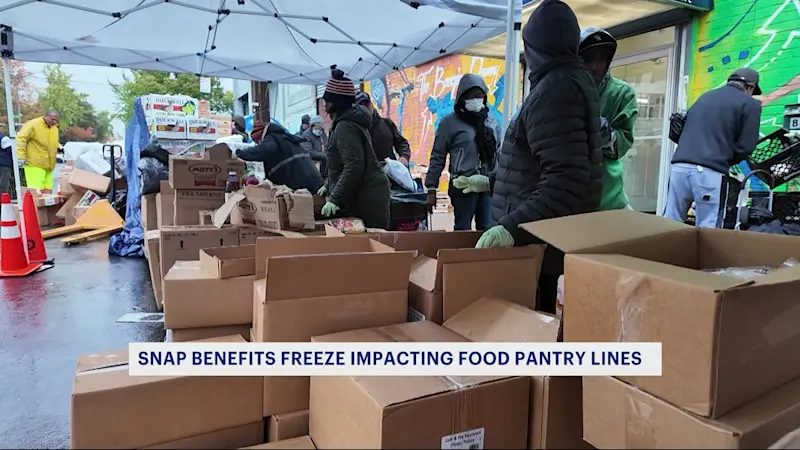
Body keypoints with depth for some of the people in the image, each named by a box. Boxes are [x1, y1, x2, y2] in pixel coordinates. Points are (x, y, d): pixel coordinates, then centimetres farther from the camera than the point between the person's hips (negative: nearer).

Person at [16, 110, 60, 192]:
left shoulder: (55, 128, 14)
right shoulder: (33, 125, -11)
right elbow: (20, 139, -14)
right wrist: (21, 156, -19)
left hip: (48, 166, 8)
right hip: (35, 164, -8)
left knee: (47, 191, 5)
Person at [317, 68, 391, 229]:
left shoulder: (345, 126, -16)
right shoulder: (347, 121, 17)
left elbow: (354, 167, -25)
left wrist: (335, 199, -23)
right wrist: (330, 187, 27)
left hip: (366, 198, -10)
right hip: (365, 196, 10)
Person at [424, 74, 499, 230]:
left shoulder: (490, 120, 10)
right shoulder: (450, 122, -2)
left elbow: (497, 153, 16)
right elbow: (437, 156, -2)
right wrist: (431, 188, -6)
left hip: (489, 186, 4)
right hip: (463, 186, -4)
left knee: (487, 230, 8)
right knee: (463, 230, 4)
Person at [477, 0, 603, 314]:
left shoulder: (555, 88, -16)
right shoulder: (571, 79, 17)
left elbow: (566, 180, -28)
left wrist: (512, 227, -32)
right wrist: (490, 182, 28)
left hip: (542, 243, -10)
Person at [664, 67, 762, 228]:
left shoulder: (704, 96, 24)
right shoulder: (750, 104, 7)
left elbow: (680, 129, 27)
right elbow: (745, 146, 0)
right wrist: (726, 161, 17)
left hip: (679, 167, 5)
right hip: (710, 172, -5)